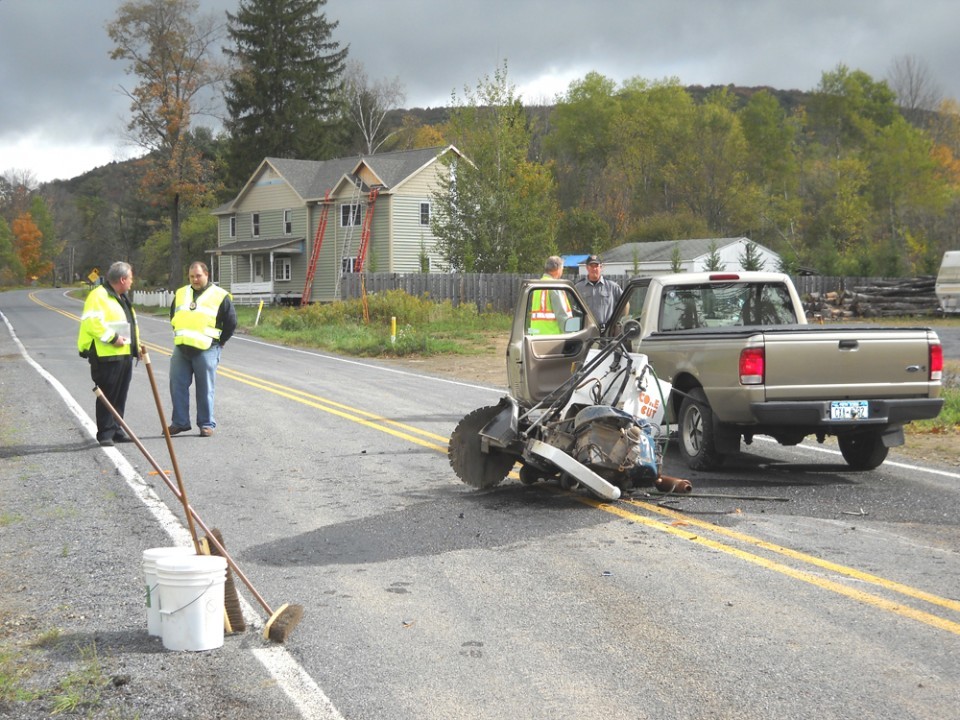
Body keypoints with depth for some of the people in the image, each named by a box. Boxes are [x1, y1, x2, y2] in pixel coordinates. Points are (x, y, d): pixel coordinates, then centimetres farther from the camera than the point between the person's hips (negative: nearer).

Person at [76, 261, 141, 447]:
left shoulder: (122, 298, 20)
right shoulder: (99, 296, -12)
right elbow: (91, 322, -23)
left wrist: (135, 343, 19)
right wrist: (112, 338, -22)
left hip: (125, 355, 9)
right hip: (107, 356, -9)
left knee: (120, 396, 13)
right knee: (108, 396, -5)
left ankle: (116, 430, 21)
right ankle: (105, 433, 0)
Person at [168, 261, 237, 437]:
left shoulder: (219, 296, -1)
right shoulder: (181, 294, 14)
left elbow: (231, 322, 1)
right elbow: (173, 316, 27)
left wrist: (219, 342, 3)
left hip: (206, 350, -5)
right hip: (181, 348, 5)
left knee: (205, 389, 0)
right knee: (177, 385, 4)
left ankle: (206, 424, 8)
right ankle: (180, 422, 12)